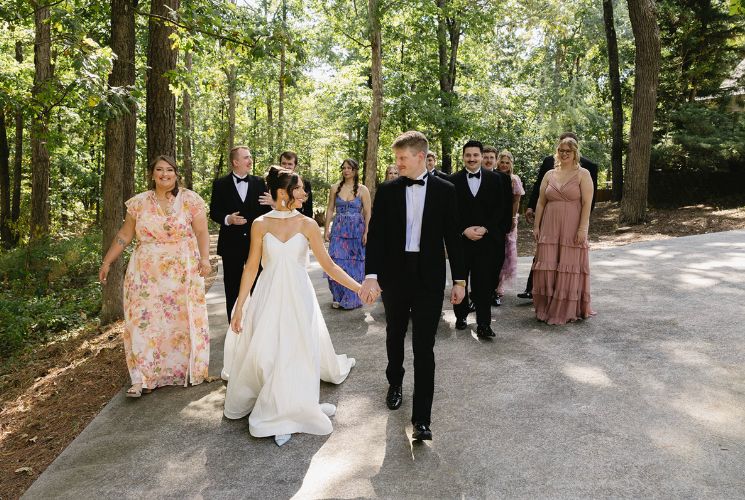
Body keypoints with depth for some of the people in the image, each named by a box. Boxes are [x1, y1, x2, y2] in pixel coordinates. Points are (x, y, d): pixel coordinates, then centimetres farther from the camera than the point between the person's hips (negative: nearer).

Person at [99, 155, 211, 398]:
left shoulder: (190, 199, 0)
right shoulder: (139, 202, 6)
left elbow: (202, 232, -6)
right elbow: (124, 235, 10)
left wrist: (204, 258, -20)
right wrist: (107, 262, 7)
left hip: (182, 274, -1)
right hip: (146, 274, 2)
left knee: (183, 320, 7)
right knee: (144, 321, -1)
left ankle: (190, 370, 23)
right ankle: (144, 377, 5)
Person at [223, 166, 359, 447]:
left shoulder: (307, 224, -3)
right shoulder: (260, 225, -3)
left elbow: (328, 265, -3)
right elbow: (251, 267, 2)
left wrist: (359, 287, -9)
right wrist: (239, 306, 1)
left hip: (298, 297, 0)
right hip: (269, 297, 0)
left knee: (297, 352, 1)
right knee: (263, 352, 2)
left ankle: (291, 411, 22)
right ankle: (279, 411, 26)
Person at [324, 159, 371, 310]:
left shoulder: (362, 190, -2)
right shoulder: (335, 188, 5)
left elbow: (367, 213, -3)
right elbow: (330, 210, 7)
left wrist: (366, 233, -10)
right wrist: (326, 229, 2)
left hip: (356, 230, -2)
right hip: (338, 229, 2)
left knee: (354, 263, 5)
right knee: (337, 262, -1)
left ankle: (352, 298, 19)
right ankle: (339, 297, 14)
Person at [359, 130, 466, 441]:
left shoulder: (444, 190, 0)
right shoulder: (387, 191, 1)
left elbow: (452, 236, 2)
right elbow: (375, 235, -5)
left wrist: (459, 279, 1)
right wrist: (371, 275, -17)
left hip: (429, 278, -2)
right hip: (394, 275, 2)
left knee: (424, 347, -3)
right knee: (395, 335, 19)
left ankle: (422, 418, 3)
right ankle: (395, 383, 45)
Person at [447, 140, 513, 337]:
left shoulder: (496, 178, 5)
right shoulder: (453, 180, 3)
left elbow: (500, 208, 2)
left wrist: (485, 229, -9)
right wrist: (464, 230, -11)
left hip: (487, 238, 0)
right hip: (460, 239, 1)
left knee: (484, 282, -2)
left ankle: (483, 324, 2)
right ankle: (461, 315, 25)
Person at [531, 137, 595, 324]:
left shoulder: (583, 174, 0)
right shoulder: (549, 175, 11)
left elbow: (587, 203, -7)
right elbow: (541, 202, 10)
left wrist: (582, 229, -15)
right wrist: (536, 226, 5)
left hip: (573, 230, -3)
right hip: (549, 228, 3)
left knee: (569, 268, 2)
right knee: (547, 267, 2)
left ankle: (568, 311, 15)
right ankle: (546, 309, 14)